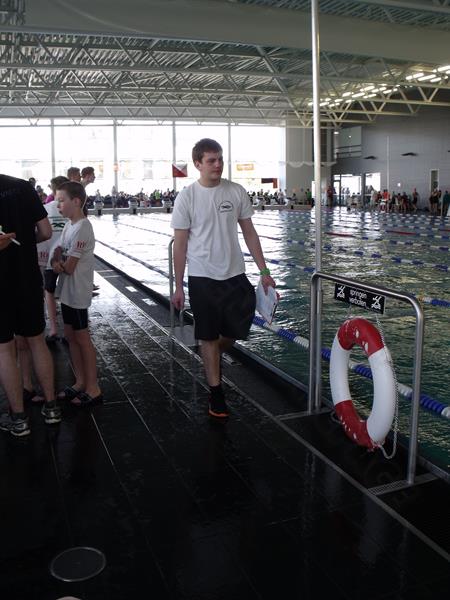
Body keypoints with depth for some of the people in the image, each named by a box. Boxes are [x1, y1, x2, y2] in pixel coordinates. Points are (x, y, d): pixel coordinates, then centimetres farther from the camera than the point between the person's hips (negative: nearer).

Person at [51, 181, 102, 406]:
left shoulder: (81, 229, -19)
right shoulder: (69, 225, 10)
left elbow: (69, 267, -21)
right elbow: (57, 253, 8)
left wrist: (58, 262, -2)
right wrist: (56, 262, -13)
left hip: (77, 293, -9)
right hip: (67, 291, 9)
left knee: (82, 338, 0)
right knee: (71, 336, 14)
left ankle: (93, 388, 11)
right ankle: (80, 382, 26)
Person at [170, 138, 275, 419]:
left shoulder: (237, 192, 1)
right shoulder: (187, 197, -6)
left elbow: (249, 232, 7)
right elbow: (180, 244, -3)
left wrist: (264, 272, 3)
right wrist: (178, 287, -4)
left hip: (235, 274, 3)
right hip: (202, 277, -2)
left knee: (237, 330, 9)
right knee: (209, 336, 7)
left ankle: (212, 358, 41)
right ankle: (216, 392, 21)